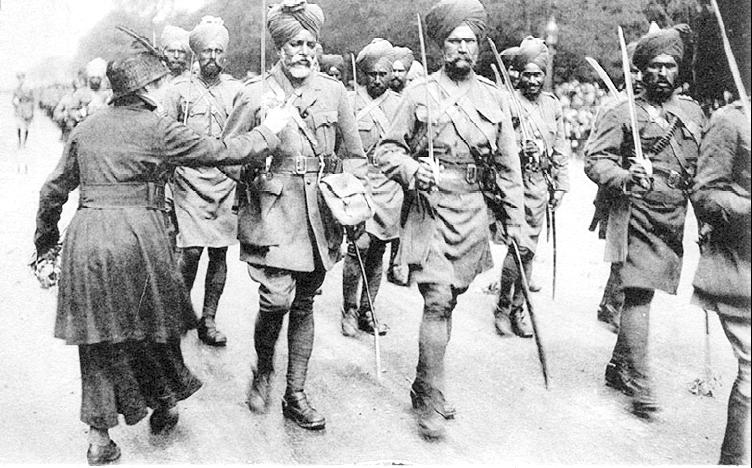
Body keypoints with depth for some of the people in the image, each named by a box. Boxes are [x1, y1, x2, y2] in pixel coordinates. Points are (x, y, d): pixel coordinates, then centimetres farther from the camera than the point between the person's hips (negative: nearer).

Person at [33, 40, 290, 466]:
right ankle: (164, 407, 35)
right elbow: (223, 152, -4)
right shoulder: (158, 130, -4)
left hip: (86, 234, 5)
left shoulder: (86, 128, 12)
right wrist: (270, 130, 10)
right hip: (137, 234, -4)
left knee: (99, 335, 12)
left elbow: (55, 187, 18)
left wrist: (46, 233, 32)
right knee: (153, 323, 16)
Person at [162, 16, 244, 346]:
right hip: (189, 181, -2)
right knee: (191, 251, -9)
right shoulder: (179, 90, 2)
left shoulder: (237, 90, 7)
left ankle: (208, 321, 17)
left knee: (219, 254, 5)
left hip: (226, 184, 2)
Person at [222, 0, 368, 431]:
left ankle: (296, 395, 23)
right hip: (273, 213, -3)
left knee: (305, 303, 10)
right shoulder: (255, 95, -2)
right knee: (278, 299, -14)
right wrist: (254, 177, -10)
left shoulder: (334, 92, 5)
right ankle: (264, 371, 18)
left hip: (321, 215, 3)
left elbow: (354, 156, 11)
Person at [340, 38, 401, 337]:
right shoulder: (350, 102, -2)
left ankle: (366, 311, 20)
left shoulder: (399, 104, 9)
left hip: (389, 187, 4)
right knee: (360, 244, -14)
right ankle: (349, 309, 3)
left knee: (378, 252, 8)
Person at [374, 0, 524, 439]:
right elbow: (388, 149, 3)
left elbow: (509, 167, 11)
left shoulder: (494, 97, 10)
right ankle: (431, 402, 0)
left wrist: (515, 223, 8)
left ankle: (424, 386, 28)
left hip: (474, 212, 4)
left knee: (449, 301, 11)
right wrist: (412, 171, -18)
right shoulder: (419, 94, 1)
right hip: (431, 209, -4)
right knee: (437, 301, -11)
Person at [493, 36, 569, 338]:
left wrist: (560, 185, 13)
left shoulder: (552, 105, 11)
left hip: (540, 183, 6)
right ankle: (503, 306, 5)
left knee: (530, 248, 10)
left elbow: (560, 149, 17)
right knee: (521, 244, -13)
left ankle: (518, 308, 22)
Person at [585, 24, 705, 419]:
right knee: (640, 294, -9)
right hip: (637, 216, -5)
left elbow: (704, 165, 20)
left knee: (640, 293, 13)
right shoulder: (624, 113, -3)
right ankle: (639, 385, -2)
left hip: (675, 220, 6)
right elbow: (595, 160, -9)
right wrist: (625, 177, -28)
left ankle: (618, 367, 27)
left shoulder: (692, 111, 13)